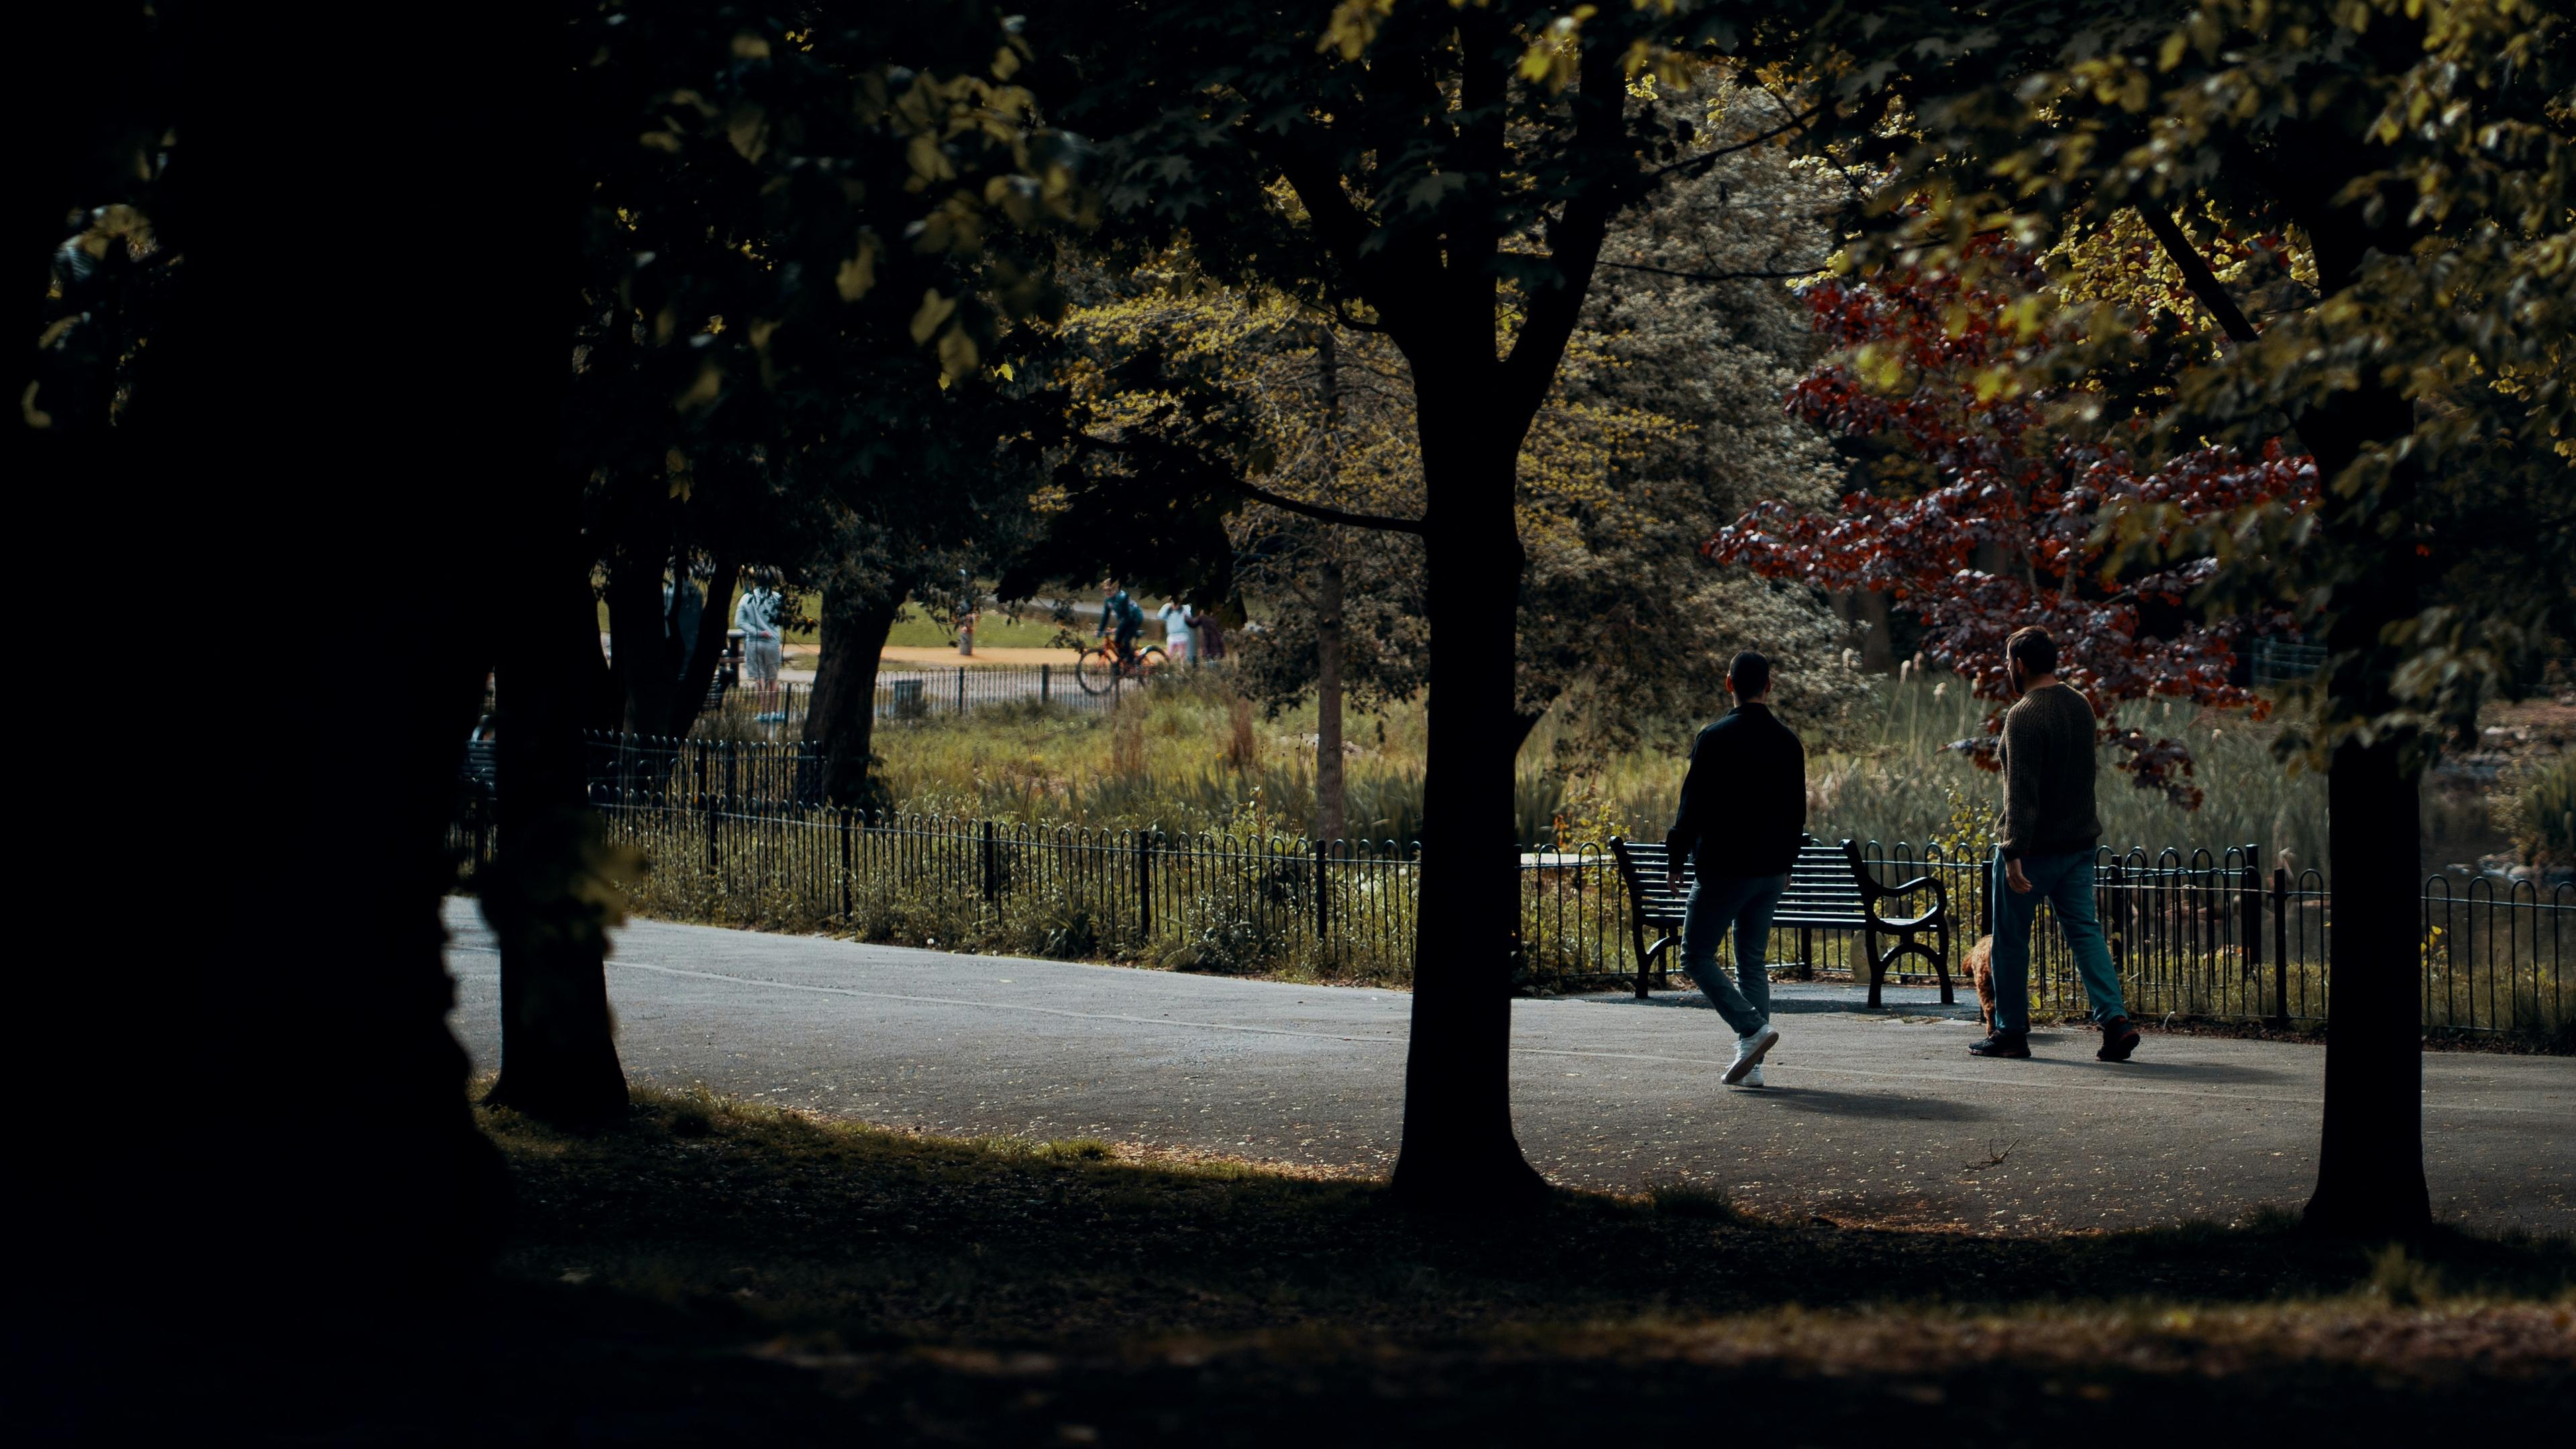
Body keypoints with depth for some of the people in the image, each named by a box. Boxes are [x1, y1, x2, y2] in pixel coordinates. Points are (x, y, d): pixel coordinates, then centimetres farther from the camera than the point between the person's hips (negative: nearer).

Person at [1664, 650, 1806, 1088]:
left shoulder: (1715, 739, -11)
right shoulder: (1788, 742, 7)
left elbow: (1693, 806, -11)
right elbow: (1797, 810, 14)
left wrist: (1675, 860, -1)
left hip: (1724, 869, -6)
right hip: (1770, 871, 6)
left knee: (1697, 955, 3)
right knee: (1753, 962, 12)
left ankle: (1753, 1027, -15)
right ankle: (1751, 1064, 6)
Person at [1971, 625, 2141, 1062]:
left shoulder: (2025, 715, -18)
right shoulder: (2081, 706, 8)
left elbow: (2021, 791, -23)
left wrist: (2013, 853, -25)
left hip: (2034, 845, -7)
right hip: (2080, 841, 7)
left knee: (2011, 939, 5)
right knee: (2084, 929, 6)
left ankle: (2012, 1031, 12)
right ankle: (2115, 1019, -8)